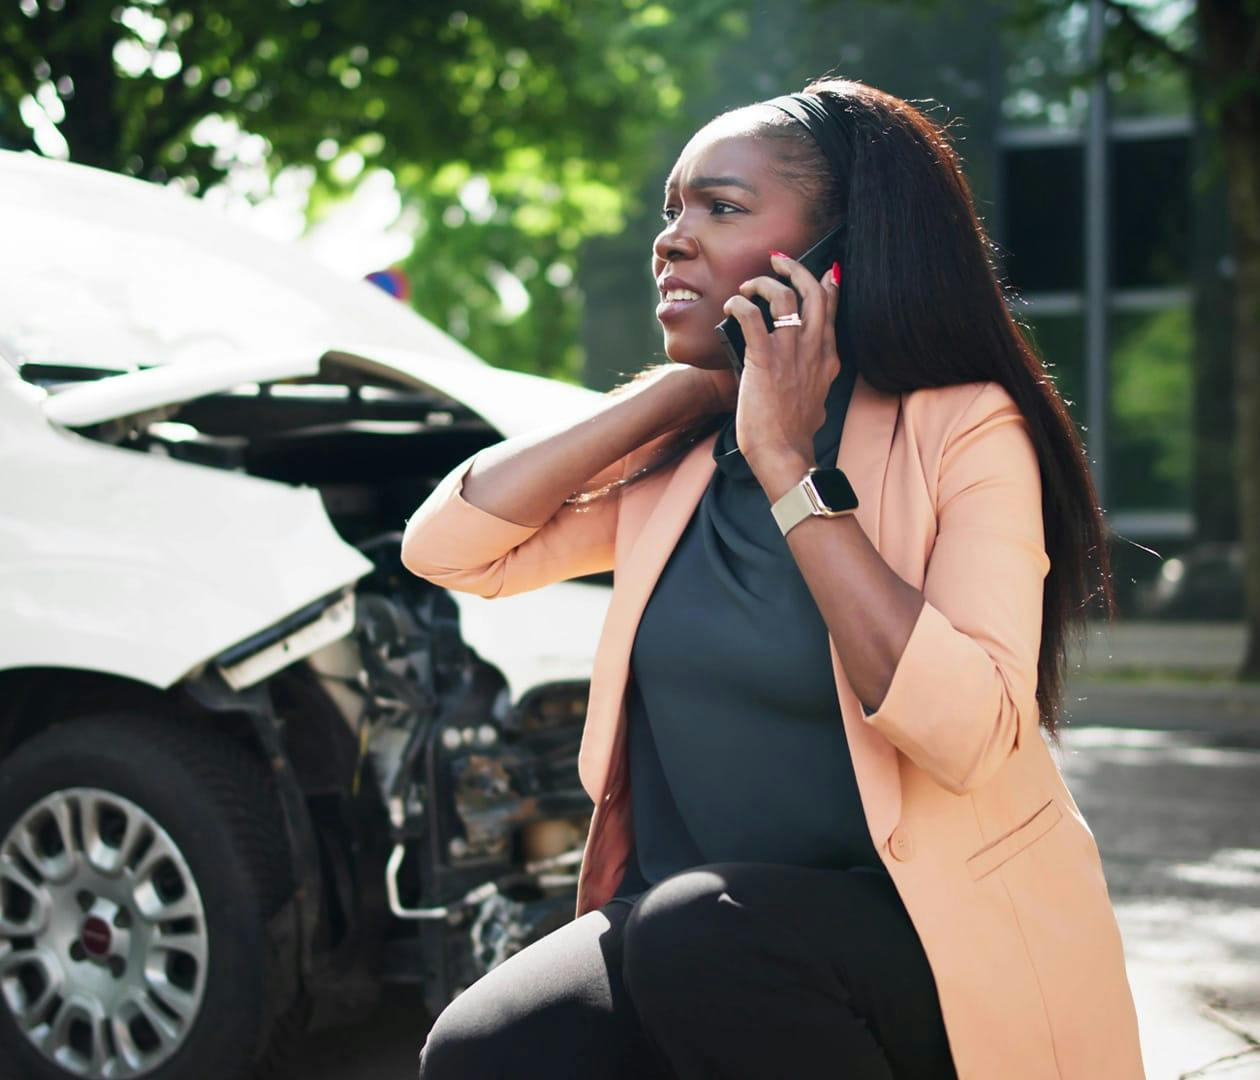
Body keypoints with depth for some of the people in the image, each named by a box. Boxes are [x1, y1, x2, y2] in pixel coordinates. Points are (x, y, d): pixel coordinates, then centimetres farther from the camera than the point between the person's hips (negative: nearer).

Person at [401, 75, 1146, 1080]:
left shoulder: (965, 432, -10)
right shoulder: (683, 459, 8)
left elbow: (970, 735, -24)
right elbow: (448, 545, -1)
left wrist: (788, 462, -21)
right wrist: (683, 387, -3)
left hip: (942, 937, -4)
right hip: (683, 936, 4)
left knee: (699, 932, -34)